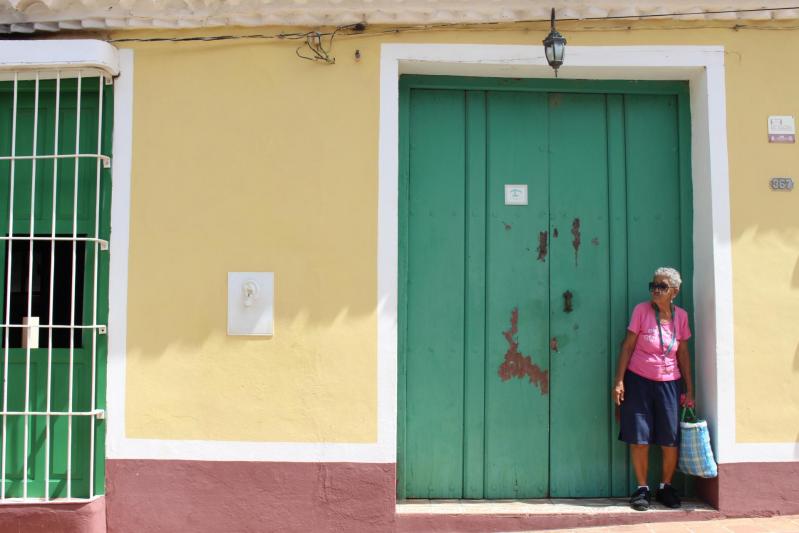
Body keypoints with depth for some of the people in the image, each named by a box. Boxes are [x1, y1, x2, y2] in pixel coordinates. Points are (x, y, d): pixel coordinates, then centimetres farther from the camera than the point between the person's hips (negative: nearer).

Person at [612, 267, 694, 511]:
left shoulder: (681, 316, 3)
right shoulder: (642, 310, -6)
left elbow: (683, 353, 9)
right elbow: (628, 346, -5)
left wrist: (689, 389, 9)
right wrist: (619, 380, -9)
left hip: (668, 383, 3)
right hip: (638, 381, -2)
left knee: (671, 441, 4)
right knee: (639, 440, 1)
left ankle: (665, 487, 23)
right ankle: (642, 489, 15)